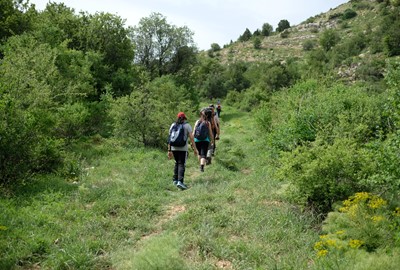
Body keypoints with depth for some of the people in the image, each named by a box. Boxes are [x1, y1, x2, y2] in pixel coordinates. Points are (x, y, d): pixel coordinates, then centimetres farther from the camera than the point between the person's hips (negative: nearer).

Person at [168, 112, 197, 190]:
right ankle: (180, 181, -15)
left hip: (174, 148, 4)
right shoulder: (187, 125, 0)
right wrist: (194, 148, -2)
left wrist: (169, 150, 10)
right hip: (183, 148, -4)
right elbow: (191, 138, -6)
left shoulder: (173, 125, 10)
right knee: (181, 165, -3)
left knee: (177, 163, 20)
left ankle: (175, 180, 22)